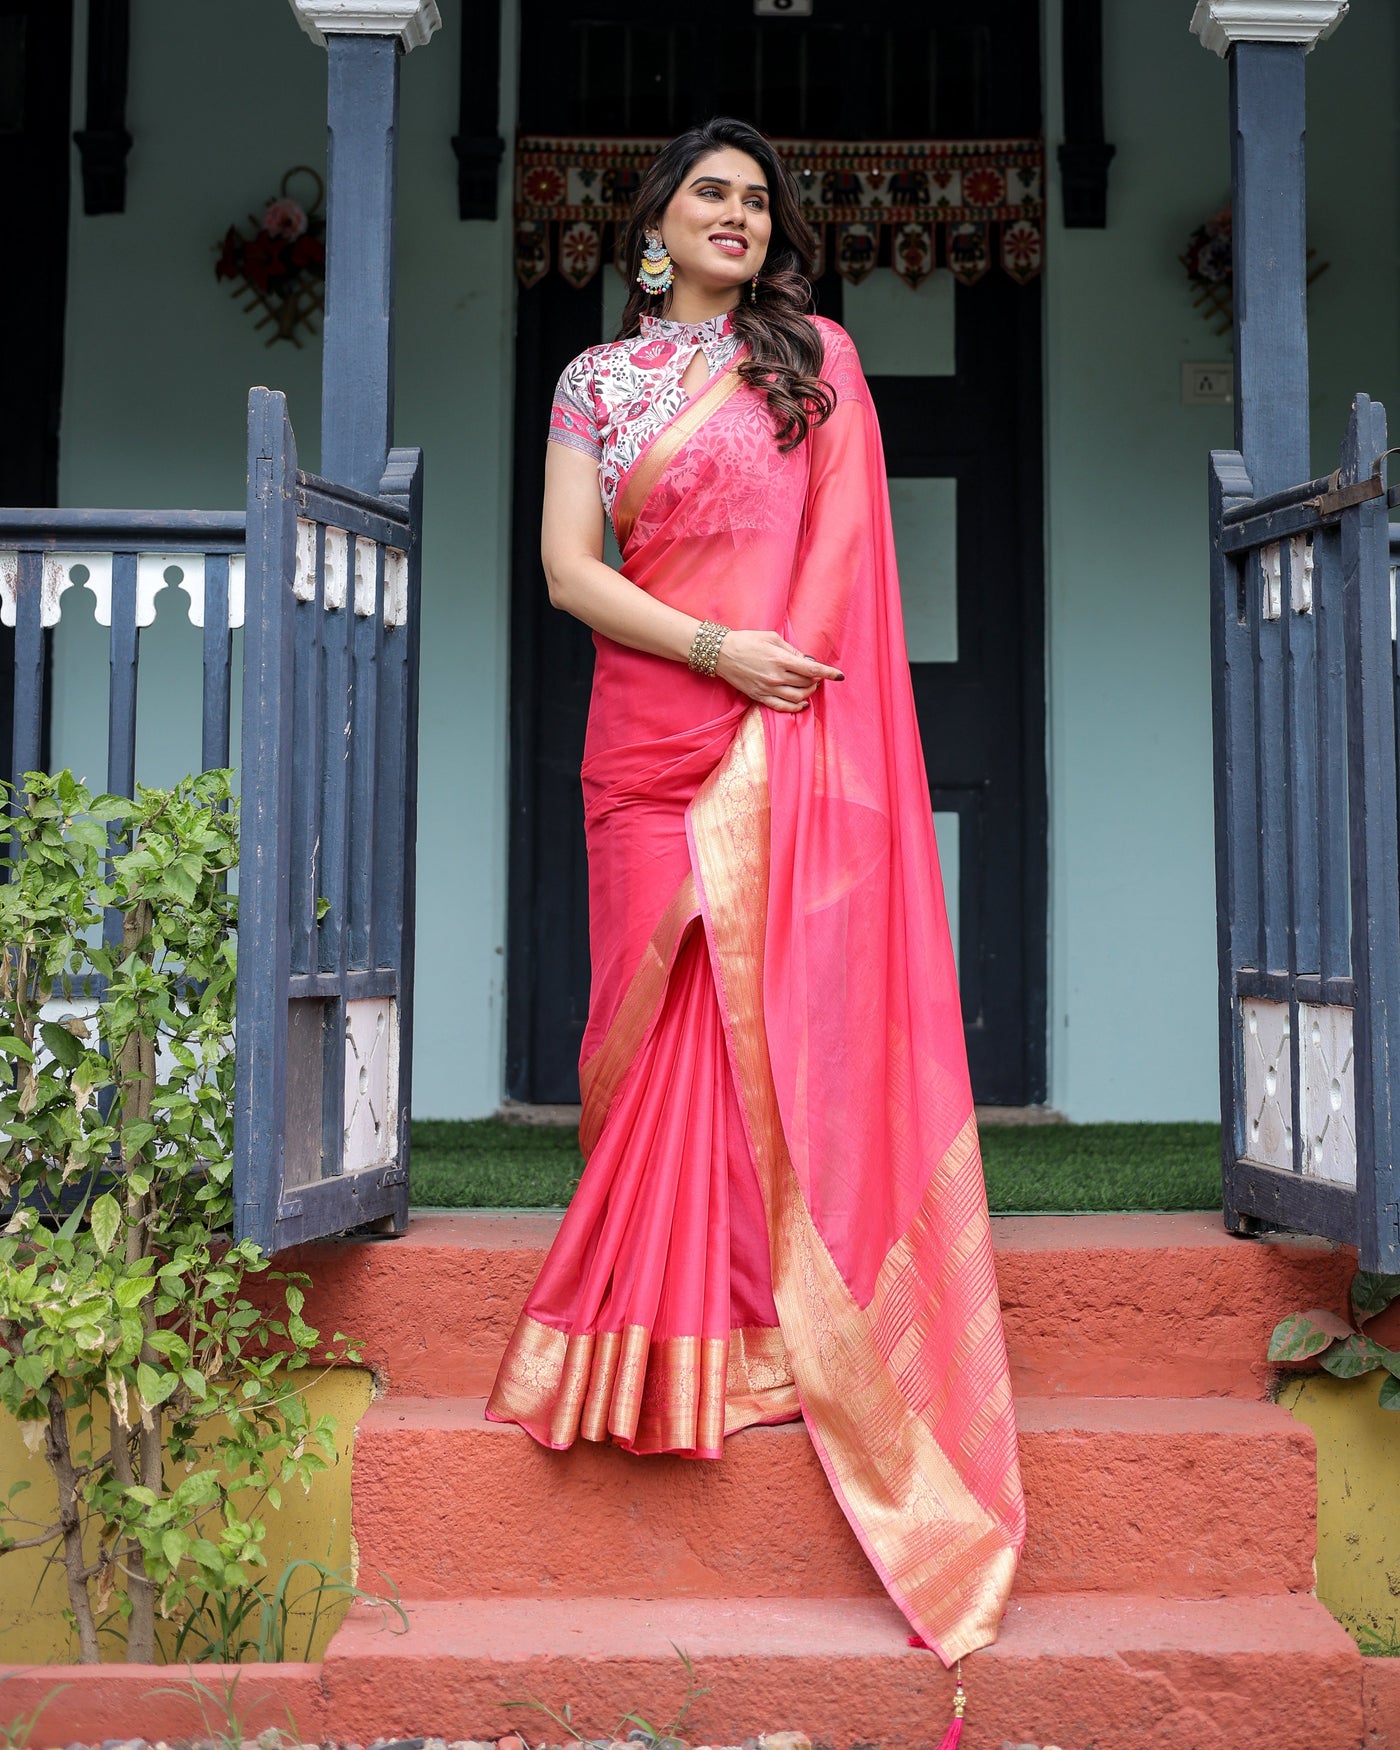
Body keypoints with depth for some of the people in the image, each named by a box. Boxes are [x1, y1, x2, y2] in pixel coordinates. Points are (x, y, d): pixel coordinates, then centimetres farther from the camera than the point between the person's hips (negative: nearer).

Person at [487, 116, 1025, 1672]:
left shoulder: (818, 359, 13)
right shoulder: (595, 378, 13)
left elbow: (847, 556, 8)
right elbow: (566, 569, 2)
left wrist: (792, 684, -7)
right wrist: (718, 649, -11)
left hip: (791, 735, 0)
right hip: (654, 734, 1)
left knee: (780, 1012, -5)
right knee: (669, 1014, -2)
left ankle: (754, 1323, 5)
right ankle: (666, 1328, 9)